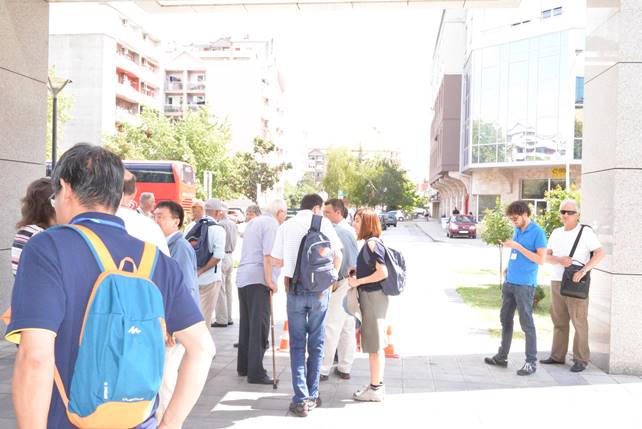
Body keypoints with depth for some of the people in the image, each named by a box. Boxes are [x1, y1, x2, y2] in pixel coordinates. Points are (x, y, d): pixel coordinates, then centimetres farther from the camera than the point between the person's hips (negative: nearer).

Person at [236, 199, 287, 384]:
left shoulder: (253, 222, 20)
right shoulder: (272, 225, -8)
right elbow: (268, 255, -17)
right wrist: (270, 281, -16)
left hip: (242, 277, 9)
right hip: (258, 279, -9)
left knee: (246, 324, 15)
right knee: (259, 326, -5)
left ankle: (243, 367, 22)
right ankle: (256, 372, -4)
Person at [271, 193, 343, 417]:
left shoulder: (286, 226, 5)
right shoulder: (322, 223, 0)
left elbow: (276, 261, 5)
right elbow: (337, 255, -1)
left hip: (294, 289, 1)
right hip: (319, 290, -1)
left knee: (297, 345, 7)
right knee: (316, 344, 11)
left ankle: (301, 400, 3)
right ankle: (313, 396, 17)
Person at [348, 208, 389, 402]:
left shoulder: (372, 244, -16)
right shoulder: (368, 243, 13)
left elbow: (382, 272, -21)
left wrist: (358, 281, -15)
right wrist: (356, 275, 10)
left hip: (373, 296, -10)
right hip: (369, 296, 10)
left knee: (375, 345, -1)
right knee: (373, 344, 16)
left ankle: (375, 389, 8)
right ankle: (376, 385, 26)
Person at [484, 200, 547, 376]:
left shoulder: (537, 232, -10)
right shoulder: (517, 231, 12)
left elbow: (541, 259, -17)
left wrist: (517, 247, -20)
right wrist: (509, 268, 8)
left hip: (525, 284, -8)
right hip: (510, 282, 8)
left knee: (527, 323, -2)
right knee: (505, 319, 14)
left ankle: (531, 362, 8)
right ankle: (502, 356, 25)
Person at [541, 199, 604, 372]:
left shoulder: (585, 232, -6)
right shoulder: (556, 233, 12)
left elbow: (600, 253, -17)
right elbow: (546, 256, 8)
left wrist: (584, 270, -28)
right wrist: (559, 260, -13)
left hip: (576, 284, -6)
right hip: (557, 282, 6)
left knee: (579, 321, -2)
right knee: (559, 321, 12)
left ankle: (581, 359, 6)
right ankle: (557, 356, 21)